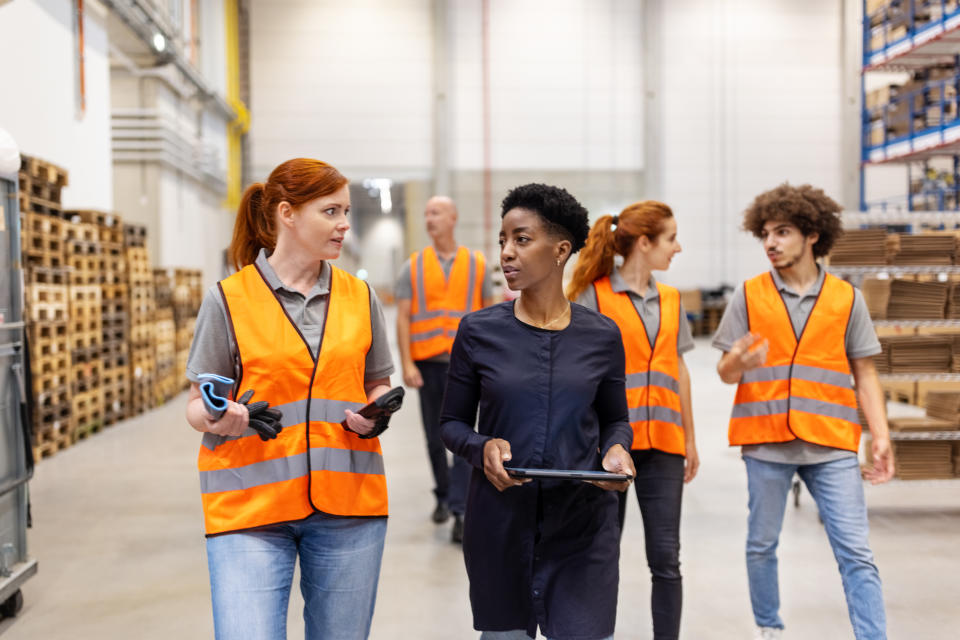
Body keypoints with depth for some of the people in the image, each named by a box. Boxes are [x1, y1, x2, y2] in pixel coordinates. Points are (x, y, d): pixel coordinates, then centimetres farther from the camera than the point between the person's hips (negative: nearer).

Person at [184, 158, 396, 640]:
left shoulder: (360, 297, 8)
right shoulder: (229, 299, -2)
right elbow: (198, 404, 2)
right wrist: (216, 419, -21)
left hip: (347, 503, 3)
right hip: (250, 506, -3)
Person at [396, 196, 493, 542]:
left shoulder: (476, 264, 5)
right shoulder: (413, 266, 6)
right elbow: (403, 318, 2)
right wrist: (407, 363, -8)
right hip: (427, 363, 2)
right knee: (434, 438, 12)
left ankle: (459, 510, -8)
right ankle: (443, 495, 32)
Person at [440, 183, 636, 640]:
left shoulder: (601, 335, 2)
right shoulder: (478, 332, -1)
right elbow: (452, 422, 6)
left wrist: (616, 449, -9)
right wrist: (482, 447, -15)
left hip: (583, 526, 0)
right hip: (499, 522, 0)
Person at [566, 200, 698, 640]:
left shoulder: (670, 301, 12)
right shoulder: (594, 295, -5)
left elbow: (679, 370, 17)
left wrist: (690, 438, 17)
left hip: (662, 443, 4)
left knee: (666, 560, 3)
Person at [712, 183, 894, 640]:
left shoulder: (846, 298, 5)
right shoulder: (748, 295, 3)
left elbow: (864, 374, 8)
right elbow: (725, 372, 3)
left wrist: (881, 436, -3)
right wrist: (739, 362, -21)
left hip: (831, 446, 0)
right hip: (766, 441, 1)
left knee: (855, 553, -3)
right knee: (762, 545, 11)